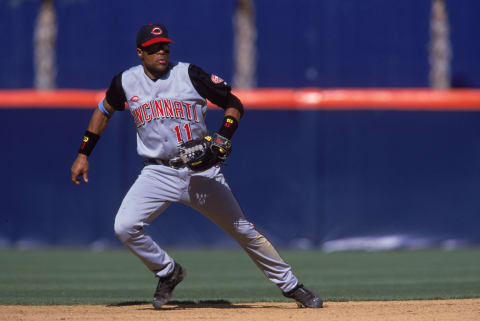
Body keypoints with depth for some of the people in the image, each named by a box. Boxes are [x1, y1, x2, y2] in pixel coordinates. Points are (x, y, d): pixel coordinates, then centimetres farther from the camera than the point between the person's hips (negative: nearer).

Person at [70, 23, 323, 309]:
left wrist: (222, 138, -18)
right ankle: (168, 272, 8)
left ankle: (291, 285, 13)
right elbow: (104, 111, 20)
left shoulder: (190, 74, -6)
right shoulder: (126, 82, 2)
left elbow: (234, 104, -1)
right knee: (125, 227, -17)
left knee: (244, 230, 1)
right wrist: (83, 155, 16)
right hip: (158, 173, 2)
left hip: (201, 171, -2)